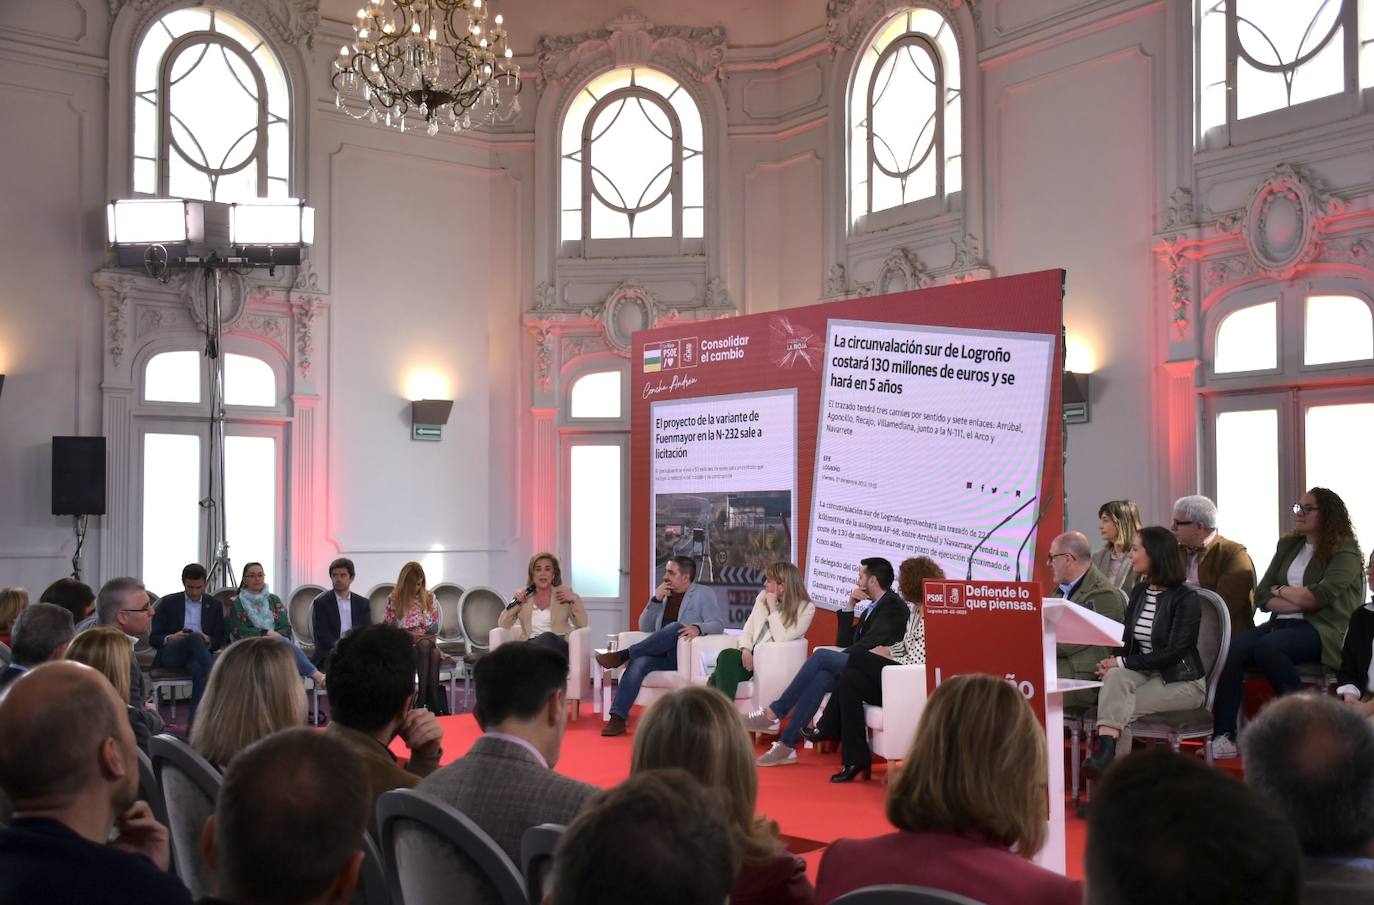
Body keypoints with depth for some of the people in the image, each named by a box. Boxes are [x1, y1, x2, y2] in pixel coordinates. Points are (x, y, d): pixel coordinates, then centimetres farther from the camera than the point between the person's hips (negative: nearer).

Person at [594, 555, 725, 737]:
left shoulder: (704, 594, 7)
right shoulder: (664, 595, 23)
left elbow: (718, 624, -5)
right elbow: (645, 628, 17)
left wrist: (698, 628, -27)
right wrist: (656, 600, 3)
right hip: (662, 655, 4)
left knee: (675, 627, -35)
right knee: (639, 662, -30)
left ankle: (624, 654, -28)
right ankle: (617, 718, -37)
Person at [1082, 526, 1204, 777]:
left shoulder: (1186, 599, -11)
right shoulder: (1138, 593, 10)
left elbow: (1174, 652, -18)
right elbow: (1127, 641, 12)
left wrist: (1122, 662, -21)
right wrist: (1113, 662, -12)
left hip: (1182, 681, -5)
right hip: (1144, 673, 5)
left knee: (1117, 708, -28)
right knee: (1115, 676, -30)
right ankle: (1105, 751, -43)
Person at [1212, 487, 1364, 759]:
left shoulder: (1345, 552, 1)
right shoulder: (1287, 546, 19)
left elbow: (1318, 598, -14)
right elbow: (1262, 597, 10)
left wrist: (1282, 590, 2)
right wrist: (1300, 602, -6)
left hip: (1324, 630, -6)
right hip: (1283, 623, 6)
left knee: (1267, 646, -35)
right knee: (1231, 647, -24)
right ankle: (1225, 736, -30)